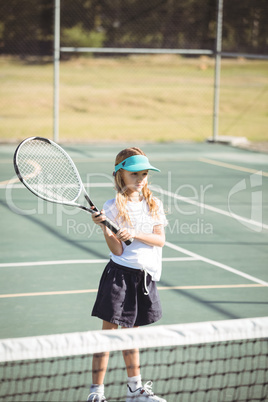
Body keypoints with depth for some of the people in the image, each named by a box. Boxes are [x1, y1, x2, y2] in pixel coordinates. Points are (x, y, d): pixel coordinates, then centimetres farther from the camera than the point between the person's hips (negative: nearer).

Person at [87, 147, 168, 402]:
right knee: (109, 331, -5)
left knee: (130, 332, 18)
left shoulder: (153, 204, 6)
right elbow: (117, 250, -11)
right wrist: (104, 227, -25)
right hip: (120, 275, -5)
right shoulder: (113, 207, -8)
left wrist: (135, 234, -18)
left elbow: (160, 239, -4)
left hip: (145, 276, 5)